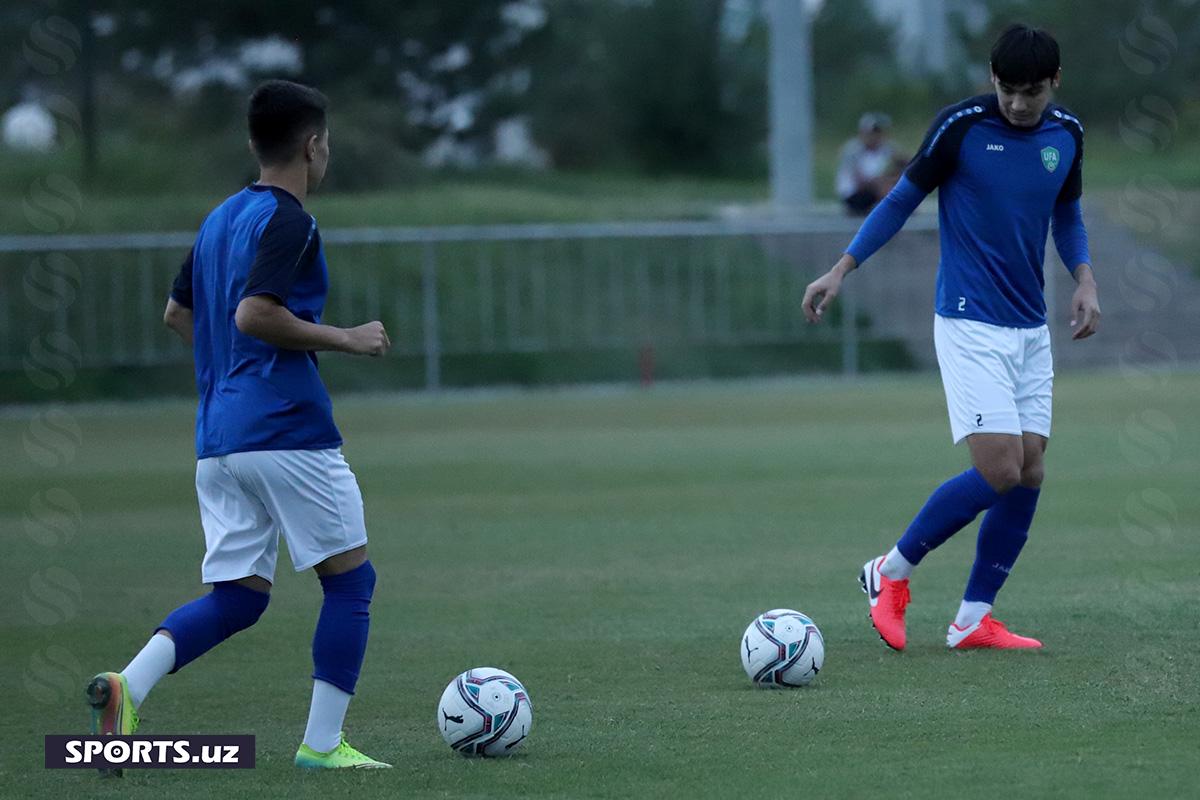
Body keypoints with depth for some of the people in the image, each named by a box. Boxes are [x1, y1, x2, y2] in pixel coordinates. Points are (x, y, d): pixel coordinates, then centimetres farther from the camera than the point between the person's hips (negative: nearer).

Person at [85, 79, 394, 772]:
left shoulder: (220, 219, 17)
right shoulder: (289, 223, -10)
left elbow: (178, 314, 24)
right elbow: (254, 314, -22)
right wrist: (345, 340, -14)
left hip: (218, 439, 8)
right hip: (289, 430, -8)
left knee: (237, 596, 9)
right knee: (351, 579, 4)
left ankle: (130, 685, -13)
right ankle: (323, 744, 2)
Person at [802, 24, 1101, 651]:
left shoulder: (1066, 134, 6)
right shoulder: (961, 126, -10)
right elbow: (902, 200, 0)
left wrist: (1084, 279, 4)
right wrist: (841, 270, -5)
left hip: (1031, 327, 6)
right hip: (970, 322, -6)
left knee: (1029, 471, 0)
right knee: (999, 469, -15)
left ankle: (973, 620, 8)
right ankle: (892, 572, 3)